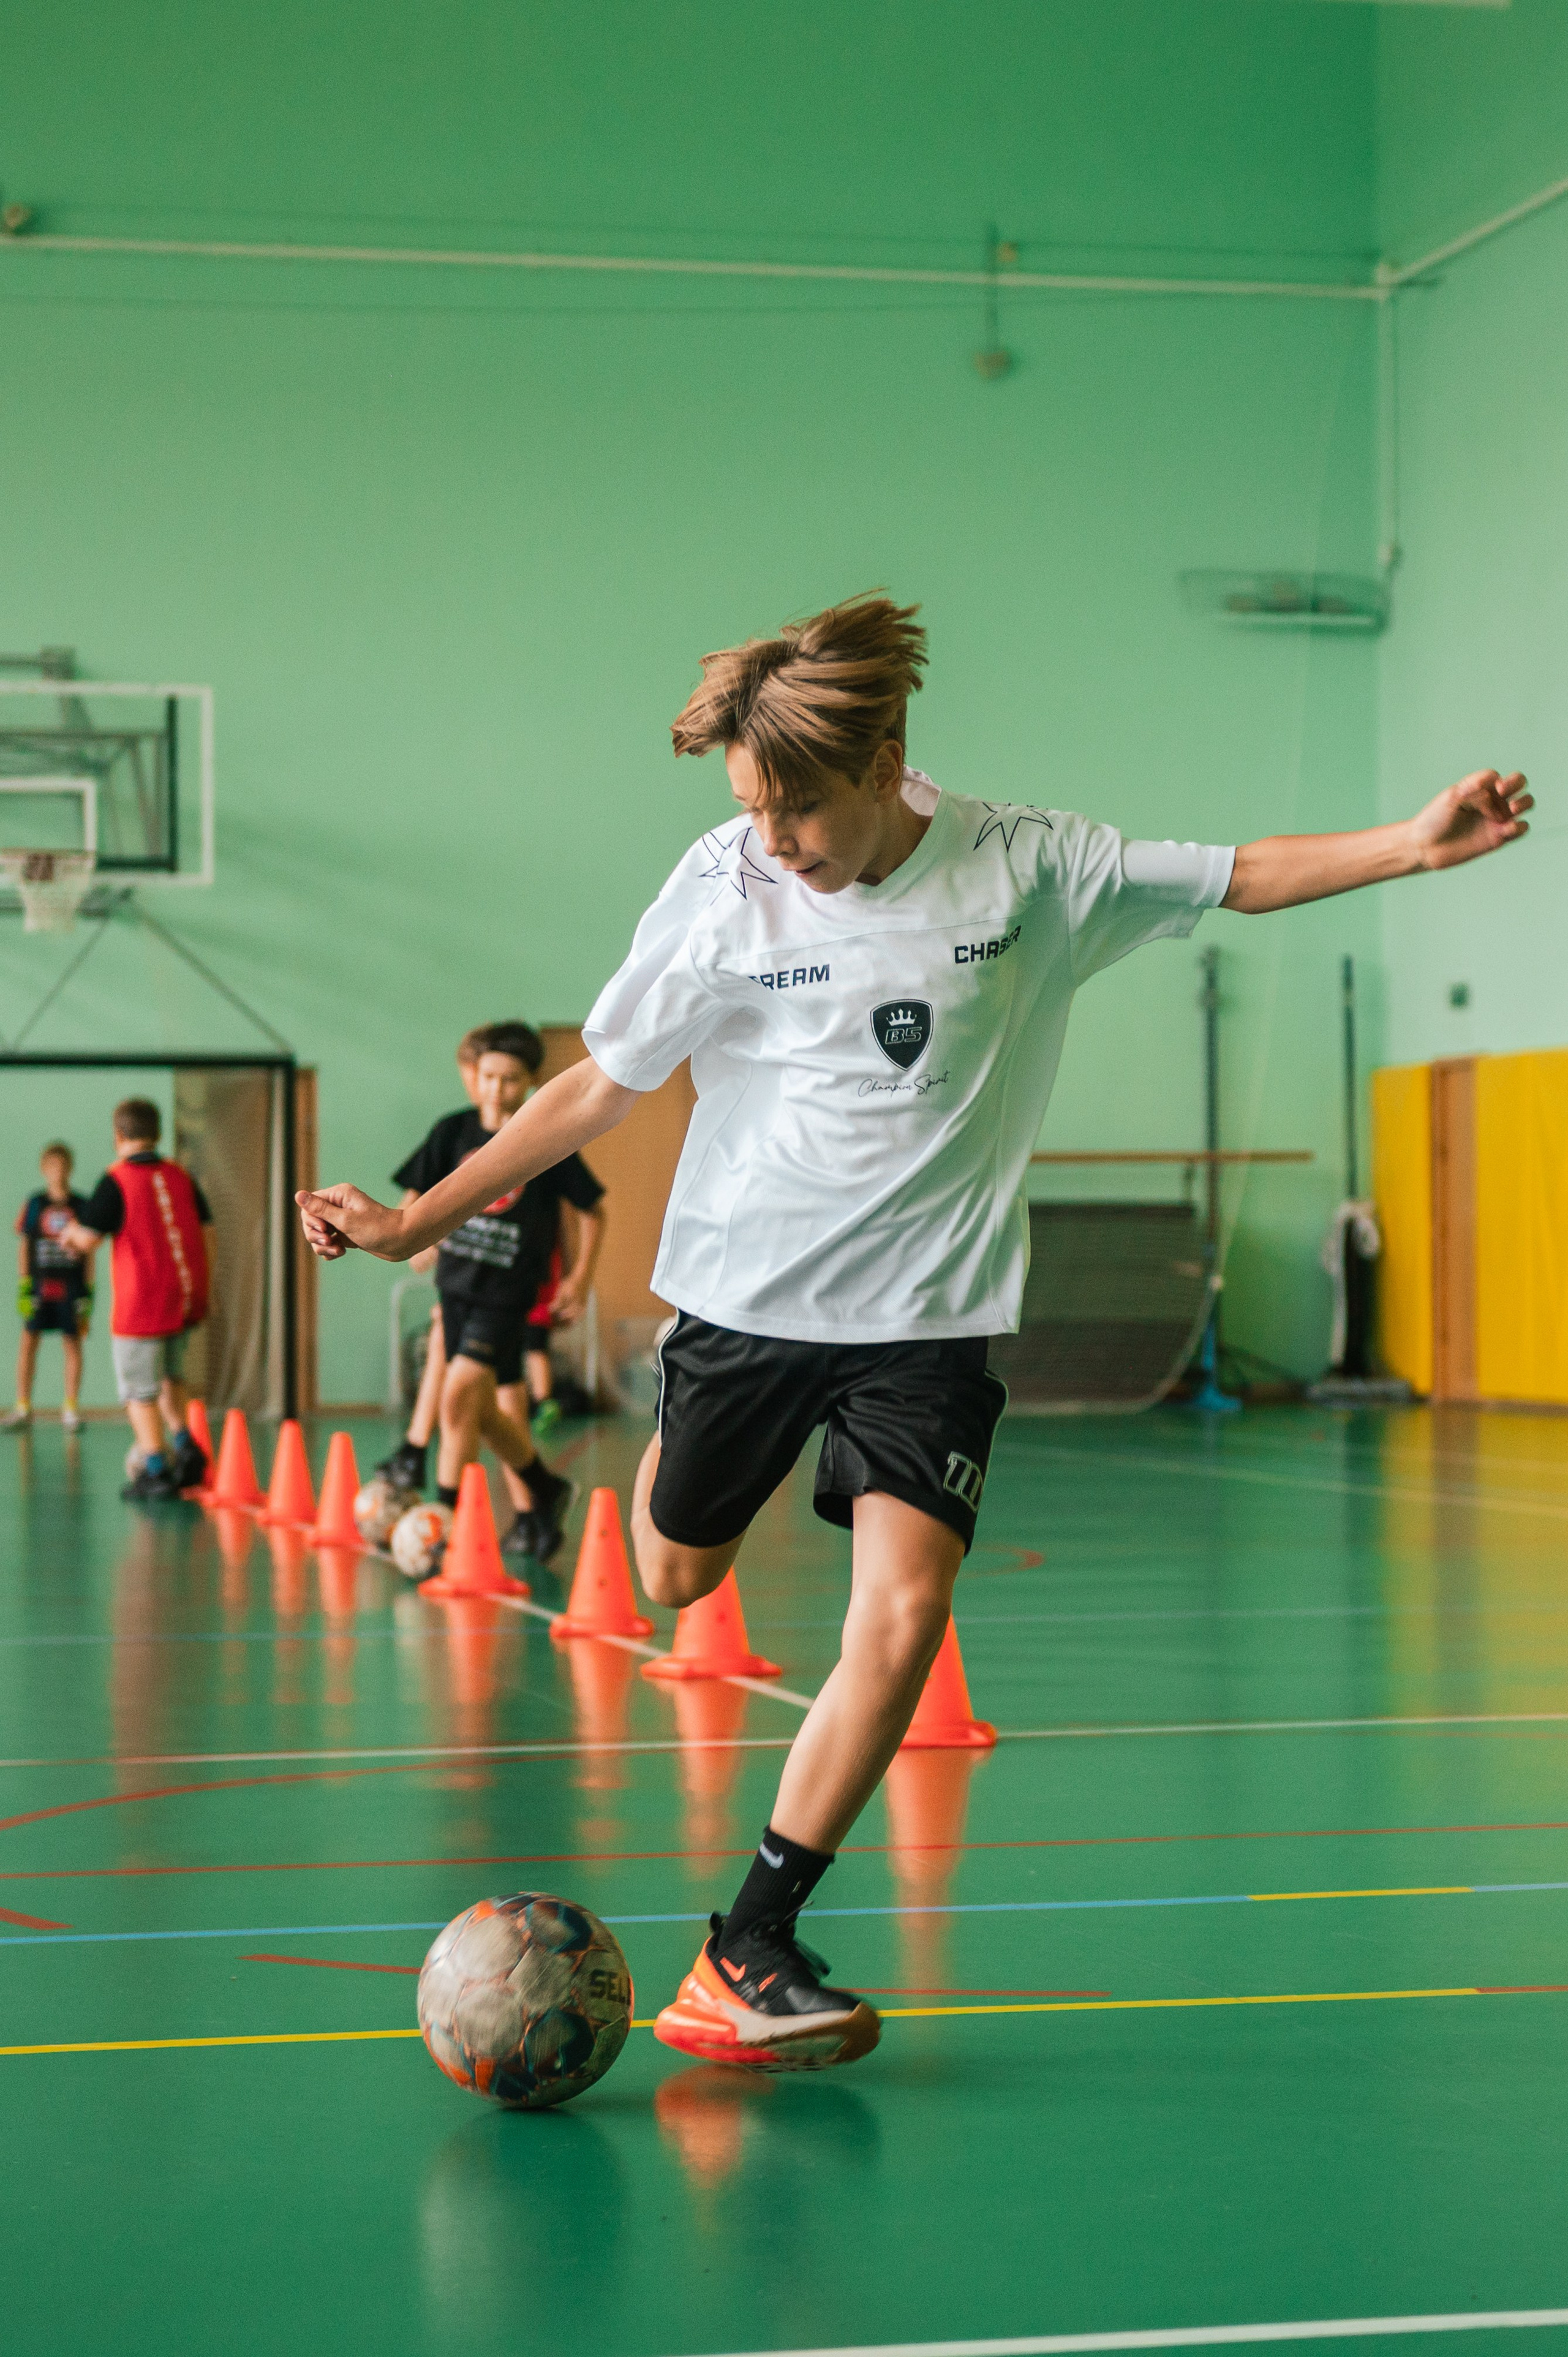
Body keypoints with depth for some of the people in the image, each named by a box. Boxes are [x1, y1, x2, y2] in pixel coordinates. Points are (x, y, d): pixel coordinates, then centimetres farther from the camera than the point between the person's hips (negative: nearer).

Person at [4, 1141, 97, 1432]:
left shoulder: (81, 1206, 4)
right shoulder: (34, 1205, 3)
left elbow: (89, 1251, 7)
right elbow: (23, 1247, 5)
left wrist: (89, 1289, 1)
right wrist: (23, 1286, -2)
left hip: (71, 1286, 0)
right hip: (40, 1284, 0)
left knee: (73, 1343, 2)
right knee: (28, 1342, -2)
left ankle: (71, 1410, 10)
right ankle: (23, 1410, 6)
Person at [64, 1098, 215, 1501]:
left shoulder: (116, 1181, -10)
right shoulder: (181, 1177, 6)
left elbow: (87, 1239, -11)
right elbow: (208, 1234, 9)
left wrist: (71, 1232, 12)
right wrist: (205, 1289, 18)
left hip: (143, 1302, -6)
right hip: (188, 1296, 6)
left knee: (140, 1390, 3)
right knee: (168, 1373, 26)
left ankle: (156, 1471, 1)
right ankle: (184, 1445, 12)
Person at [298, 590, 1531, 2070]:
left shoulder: (1023, 867, -9)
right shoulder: (725, 886, -9)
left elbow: (1237, 877, 2)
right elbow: (602, 1084, -2)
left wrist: (1417, 843, -10)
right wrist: (416, 1222, -4)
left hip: (925, 1313, -1)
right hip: (745, 1285, 1)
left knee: (901, 1618, -16)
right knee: (674, 1581, 15)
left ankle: (745, 1954, -9)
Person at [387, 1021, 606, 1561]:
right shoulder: (454, 1131, 1)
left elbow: (594, 1211, 5)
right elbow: (416, 1195, 8)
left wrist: (580, 1279, 0)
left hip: (509, 1293, -4)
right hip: (458, 1286, 5)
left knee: (460, 1390, -19)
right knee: (484, 1410, 11)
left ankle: (445, 1510, -12)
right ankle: (538, 1501, 30)